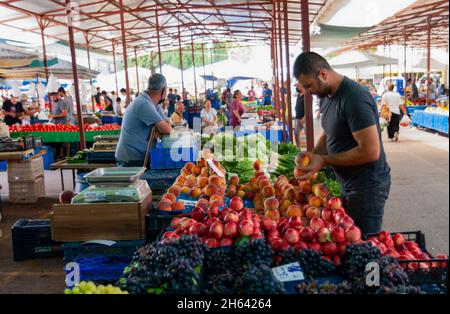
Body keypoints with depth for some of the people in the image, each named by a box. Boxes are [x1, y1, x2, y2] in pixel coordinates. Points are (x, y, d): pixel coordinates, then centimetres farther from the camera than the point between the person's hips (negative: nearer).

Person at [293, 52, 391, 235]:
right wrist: (312, 156, -1)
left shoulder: (354, 98, -23)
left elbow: (370, 151, -27)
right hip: (349, 185, 9)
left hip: (368, 186, -9)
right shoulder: (326, 96, 6)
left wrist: (324, 161, -21)